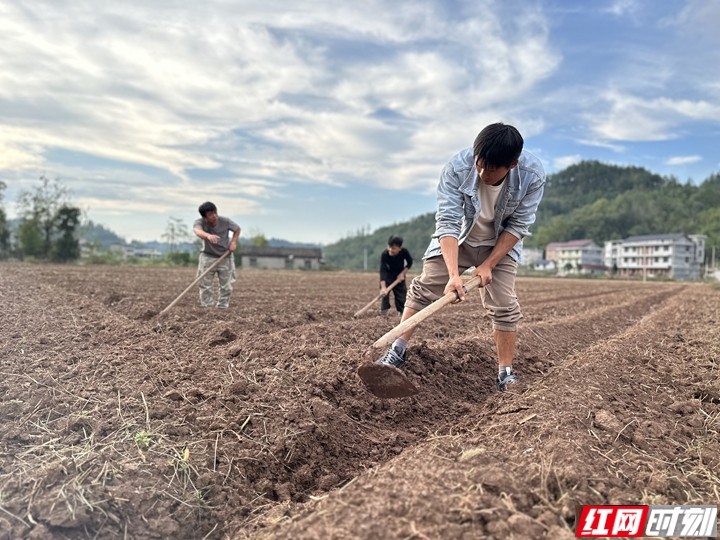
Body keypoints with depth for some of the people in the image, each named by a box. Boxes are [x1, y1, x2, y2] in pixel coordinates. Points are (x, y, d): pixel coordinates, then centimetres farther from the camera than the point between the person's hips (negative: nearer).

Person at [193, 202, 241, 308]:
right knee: (205, 285, 1)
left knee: (226, 286, 5)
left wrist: (233, 241, -14)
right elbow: (198, 231, -47)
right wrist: (208, 235, -70)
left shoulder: (225, 221, -17)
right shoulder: (199, 222, -22)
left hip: (225, 257, 1)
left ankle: (222, 307, 18)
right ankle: (207, 308, 12)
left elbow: (237, 229, 3)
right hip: (207, 257, -1)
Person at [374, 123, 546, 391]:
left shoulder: (533, 175, -30)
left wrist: (488, 265, -22)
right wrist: (453, 274, -41)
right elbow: (448, 223, -33)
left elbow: (518, 226, -19)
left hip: (500, 243, 0)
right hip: (456, 237, 0)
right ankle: (398, 351, 12)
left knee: (504, 306, -8)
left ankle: (506, 373, 6)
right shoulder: (457, 168, -34)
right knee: (424, 287, -2)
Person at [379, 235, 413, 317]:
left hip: (399, 275, 1)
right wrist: (383, 287, -47)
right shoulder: (384, 254, -33)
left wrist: (403, 273, -18)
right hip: (388, 275, -1)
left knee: (402, 292, 0)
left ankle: (402, 311, 14)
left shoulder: (404, 252, -27)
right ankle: (384, 310, -6)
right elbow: (382, 270, -38)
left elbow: (409, 262, -7)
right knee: (384, 292, -16)